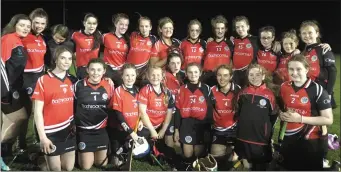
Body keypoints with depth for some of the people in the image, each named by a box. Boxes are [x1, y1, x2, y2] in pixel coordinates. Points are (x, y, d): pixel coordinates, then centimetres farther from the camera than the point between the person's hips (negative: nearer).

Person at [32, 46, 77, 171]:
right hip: (51, 132, -4)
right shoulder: (43, 80, -8)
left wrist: (76, 126, 6)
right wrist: (42, 137, -12)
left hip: (69, 131, 4)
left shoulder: (73, 80, 5)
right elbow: (38, 111, -9)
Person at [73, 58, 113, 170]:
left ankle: (99, 152, 43)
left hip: (101, 130, 2)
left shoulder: (109, 87, -5)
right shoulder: (78, 86, -12)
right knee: (86, 166, 4)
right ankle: (80, 152, 35)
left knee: (102, 163, 11)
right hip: (83, 130, -2)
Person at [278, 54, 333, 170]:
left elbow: (328, 120, -17)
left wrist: (300, 118, -22)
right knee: (289, 168, 21)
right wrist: (282, 115, -4)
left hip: (311, 140, -5)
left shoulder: (317, 90, -16)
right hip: (288, 140, 5)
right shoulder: (284, 87, 2)